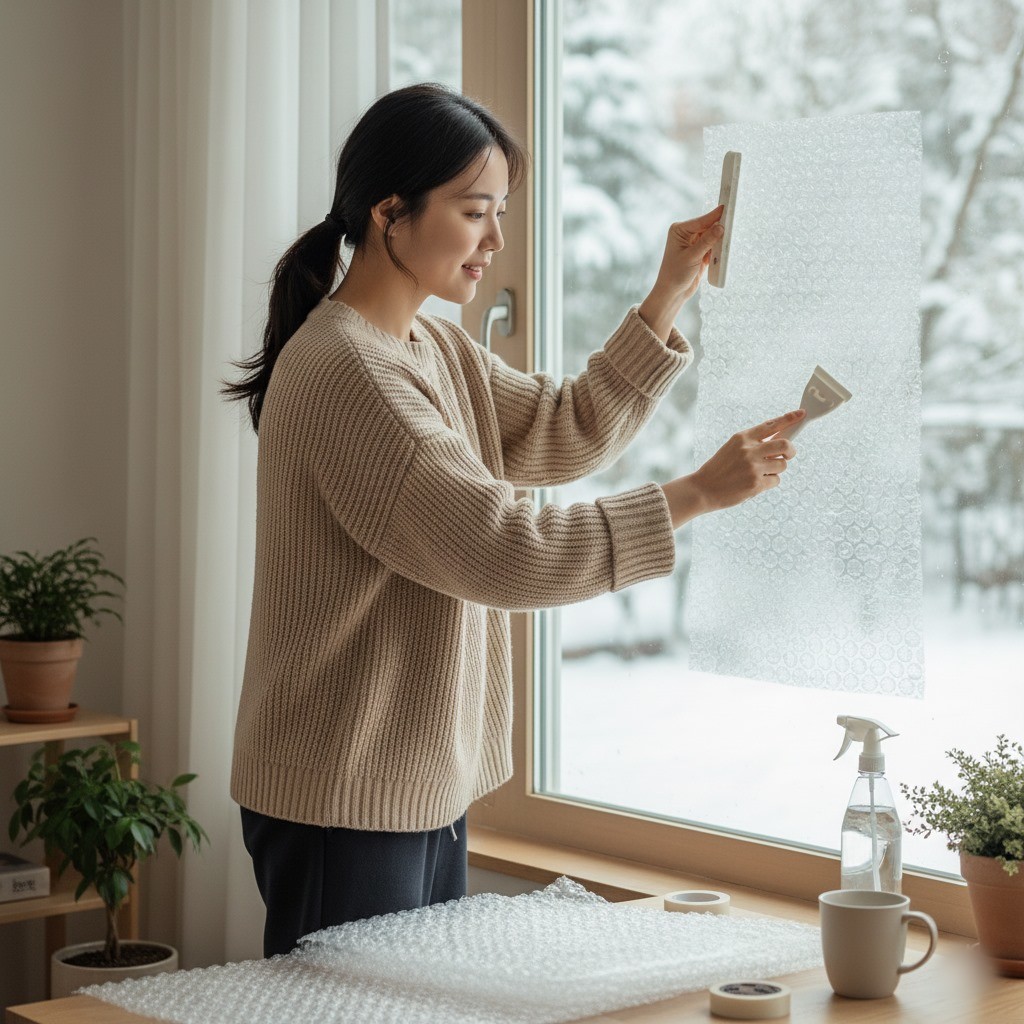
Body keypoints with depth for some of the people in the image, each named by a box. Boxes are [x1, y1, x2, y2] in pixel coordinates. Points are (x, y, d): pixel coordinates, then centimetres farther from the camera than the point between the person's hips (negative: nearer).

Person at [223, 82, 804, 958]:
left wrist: (669, 297, 6)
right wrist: (695, 495, -21)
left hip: (426, 789, 10)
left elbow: (565, 434, 14)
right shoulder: (343, 374, -22)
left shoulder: (435, 349, 11)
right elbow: (505, 551, -25)